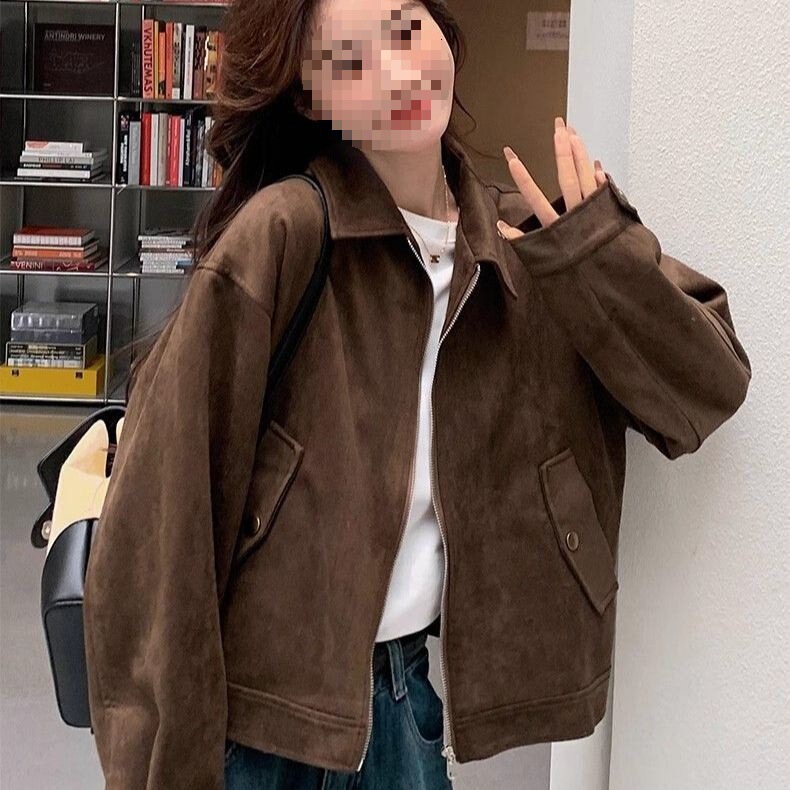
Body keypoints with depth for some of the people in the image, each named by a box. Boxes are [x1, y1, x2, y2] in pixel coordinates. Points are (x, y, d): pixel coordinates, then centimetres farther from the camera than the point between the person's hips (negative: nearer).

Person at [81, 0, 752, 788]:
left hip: (403, 692, 5)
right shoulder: (280, 235, -18)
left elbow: (706, 392, -2)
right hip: (257, 701, -4)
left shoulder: (535, 242, -1)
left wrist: (598, 253, -16)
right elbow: (166, 505, -17)